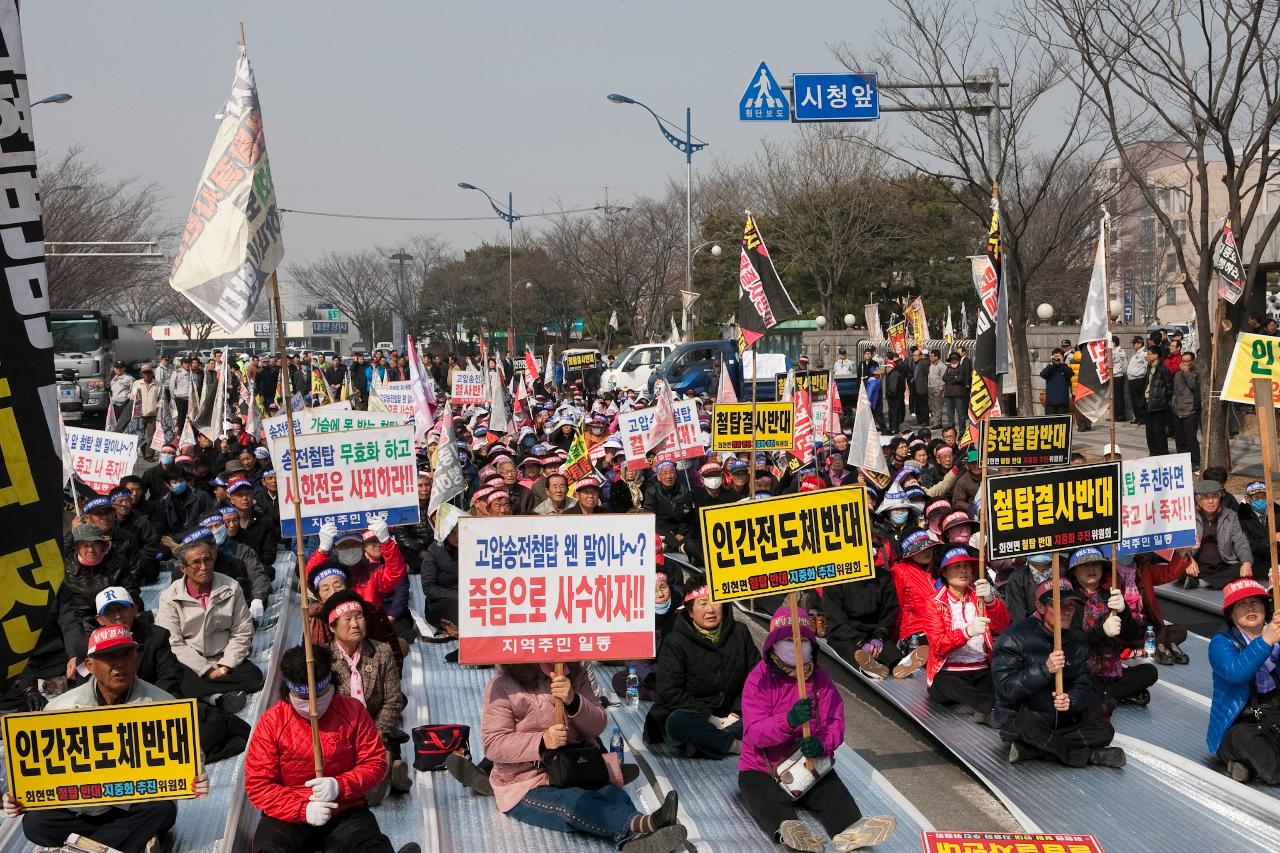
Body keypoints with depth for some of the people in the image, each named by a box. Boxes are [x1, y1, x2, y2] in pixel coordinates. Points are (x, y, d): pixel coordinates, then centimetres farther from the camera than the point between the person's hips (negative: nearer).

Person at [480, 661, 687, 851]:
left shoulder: (575, 675, 6)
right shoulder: (501, 687, -6)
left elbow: (597, 726, 4)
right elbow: (492, 744, -10)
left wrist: (573, 700, -18)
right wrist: (542, 742, -24)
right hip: (526, 784, -4)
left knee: (612, 793, -30)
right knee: (576, 803, -35)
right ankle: (643, 824, -61)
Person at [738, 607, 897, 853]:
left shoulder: (820, 679, 5)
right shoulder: (759, 679, -7)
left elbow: (835, 723, -3)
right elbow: (755, 732, -18)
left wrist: (821, 744, -28)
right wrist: (789, 721, -39)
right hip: (762, 770, -4)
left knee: (835, 795, -27)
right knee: (770, 804, -37)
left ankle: (851, 830, -57)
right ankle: (787, 831, -69)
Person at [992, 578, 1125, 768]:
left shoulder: (1077, 643, 6)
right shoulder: (1014, 639, -14)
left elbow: (1084, 686, 0)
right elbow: (1007, 688, -21)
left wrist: (1071, 700, -24)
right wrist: (1045, 669, -33)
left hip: (1061, 722, 6)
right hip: (1017, 722, -6)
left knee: (1104, 731, -15)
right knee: (1026, 722, -39)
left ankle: (1030, 749, -16)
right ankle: (1086, 755, -20)